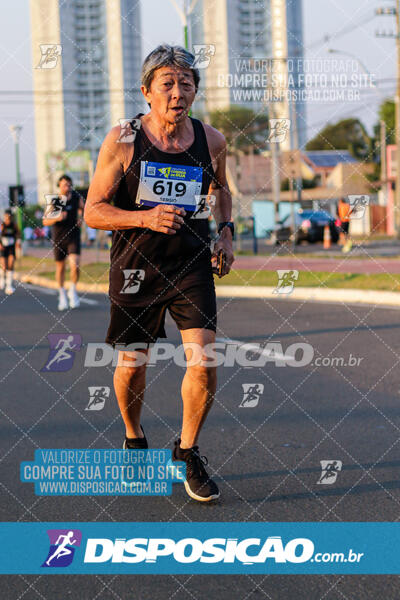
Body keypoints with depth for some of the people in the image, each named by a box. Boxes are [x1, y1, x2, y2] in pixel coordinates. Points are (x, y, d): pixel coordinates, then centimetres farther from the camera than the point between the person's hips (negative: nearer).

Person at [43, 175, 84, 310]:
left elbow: (82, 208, 20)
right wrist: (57, 218, -24)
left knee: (75, 265, -17)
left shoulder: (77, 197, -3)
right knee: (60, 267, 10)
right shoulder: (54, 201, -9)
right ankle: (62, 295, 29)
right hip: (58, 238, 0)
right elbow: (45, 222, -7)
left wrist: (80, 218, 2)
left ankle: (73, 291, 7)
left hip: (73, 236, 0)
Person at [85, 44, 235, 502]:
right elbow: (93, 211, -8)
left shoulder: (211, 141, -1)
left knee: (204, 359, -12)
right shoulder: (122, 141, -10)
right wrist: (145, 217, -23)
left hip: (192, 263, 2)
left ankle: (187, 451, 10)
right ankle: (133, 440, 36)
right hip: (135, 266, -1)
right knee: (132, 363, 7)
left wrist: (226, 231, 6)